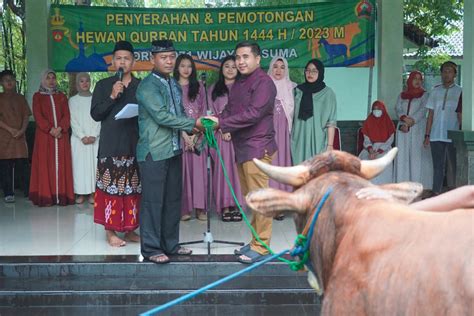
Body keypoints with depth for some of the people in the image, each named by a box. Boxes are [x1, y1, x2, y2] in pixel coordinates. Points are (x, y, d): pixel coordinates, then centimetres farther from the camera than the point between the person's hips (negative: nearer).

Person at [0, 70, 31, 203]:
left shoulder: (20, 98, 13)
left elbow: (26, 116, 8)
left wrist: (22, 130, -8)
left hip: (20, 136, 2)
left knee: (23, 165, -3)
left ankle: (28, 192, 1)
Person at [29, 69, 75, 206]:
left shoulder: (62, 96, 15)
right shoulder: (37, 96, 8)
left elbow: (66, 115, 5)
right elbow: (38, 115, -3)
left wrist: (60, 128, -12)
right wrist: (50, 129, -15)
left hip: (61, 135, 2)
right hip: (44, 135, -2)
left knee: (61, 164, -2)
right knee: (45, 164, -5)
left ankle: (61, 195, -2)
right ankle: (45, 196, -5)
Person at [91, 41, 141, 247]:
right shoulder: (103, 85, 8)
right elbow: (95, 114, 1)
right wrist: (112, 97, -9)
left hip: (135, 145, 2)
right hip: (111, 145, -2)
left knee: (134, 188, 3)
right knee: (111, 187, -6)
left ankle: (130, 229, 14)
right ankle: (111, 231, 3)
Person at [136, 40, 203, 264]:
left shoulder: (174, 85, 14)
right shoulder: (148, 86, -11)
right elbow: (162, 116, -19)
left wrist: (191, 129, -1)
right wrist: (194, 123, -16)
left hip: (174, 150, 8)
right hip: (153, 152, -8)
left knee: (173, 199, 13)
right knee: (153, 201, -2)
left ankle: (170, 244, 24)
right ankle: (151, 248, 7)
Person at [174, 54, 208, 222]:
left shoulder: (198, 87, 11)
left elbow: (203, 111, 5)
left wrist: (195, 133, -7)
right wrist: (184, 133, -11)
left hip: (197, 134, 1)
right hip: (178, 134, -1)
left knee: (198, 169, -1)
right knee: (181, 170, -2)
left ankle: (200, 207, 3)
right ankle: (183, 208, 1)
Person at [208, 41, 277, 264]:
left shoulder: (263, 82, -11)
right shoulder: (239, 84, 18)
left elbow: (253, 114, -20)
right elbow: (230, 110, 15)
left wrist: (221, 123, -18)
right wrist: (216, 121, -6)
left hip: (257, 147, -9)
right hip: (242, 148, 9)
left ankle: (261, 247, 1)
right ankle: (255, 242, 23)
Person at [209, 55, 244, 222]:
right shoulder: (214, 89, 12)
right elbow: (213, 113, 7)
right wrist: (223, 131, -6)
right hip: (221, 135, 1)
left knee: (236, 167, -2)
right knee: (222, 167, -2)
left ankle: (236, 205, 3)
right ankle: (225, 206, 1)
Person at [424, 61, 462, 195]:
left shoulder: (460, 91, 3)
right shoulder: (435, 91, 12)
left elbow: (461, 115, 1)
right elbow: (430, 115, 12)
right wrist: (427, 135, 7)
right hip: (436, 136, 3)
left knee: (453, 167, 2)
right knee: (438, 166, 6)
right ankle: (436, 193, 11)